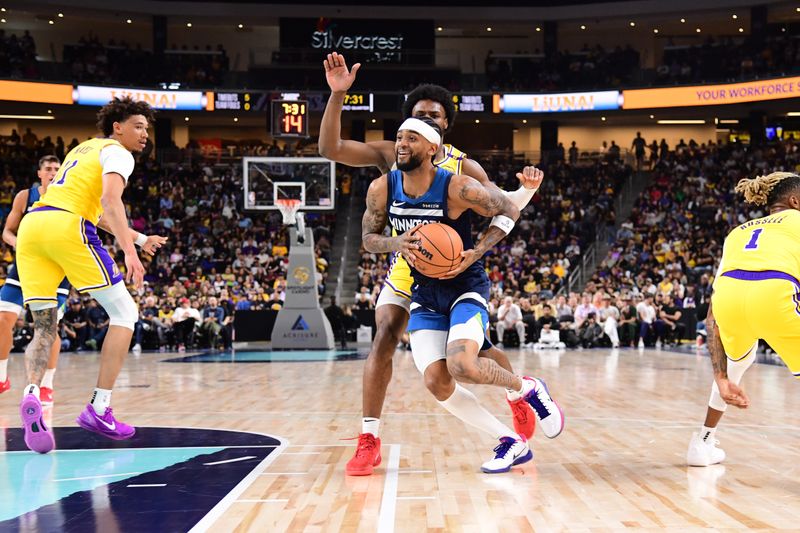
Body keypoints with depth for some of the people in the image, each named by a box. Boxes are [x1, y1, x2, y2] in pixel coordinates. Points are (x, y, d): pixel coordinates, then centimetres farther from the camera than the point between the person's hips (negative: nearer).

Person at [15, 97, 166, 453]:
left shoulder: (84, 148, 32)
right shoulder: (118, 153, 6)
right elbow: (110, 201, -14)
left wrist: (139, 239, 42)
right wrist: (129, 252, -23)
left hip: (31, 225, 8)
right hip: (67, 227, -7)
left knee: (45, 329, 9)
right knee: (124, 313, 5)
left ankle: (31, 393, -20)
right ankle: (98, 408, -2)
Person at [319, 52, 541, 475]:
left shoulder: (463, 167, -8)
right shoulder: (390, 154, -7)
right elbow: (330, 148, -16)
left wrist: (526, 192, -32)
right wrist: (337, 94, -27)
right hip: (405, 268, 1)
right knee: (384, 339, -18)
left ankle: (520, 394, 38)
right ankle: (369, 440, -14)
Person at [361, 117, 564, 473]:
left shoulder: (457, 188, -20)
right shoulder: (382, 189, -8)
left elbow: (508, 210, -8)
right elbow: (368, 237, 4)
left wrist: (475, 253, -20)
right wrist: (396, 243, -18)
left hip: (465, 287, -5)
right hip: (424, 294, 5)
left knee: (462, 367, -28)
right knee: (436, 383, -9)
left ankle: (527, 389, 6)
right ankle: (510, 443, 8)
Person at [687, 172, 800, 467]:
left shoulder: (737, 233, 35)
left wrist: (721, 380, 25)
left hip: (727, 295, 5)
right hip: (774, 293, -5)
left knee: (737, 359, 37)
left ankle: (702, 444, 40)